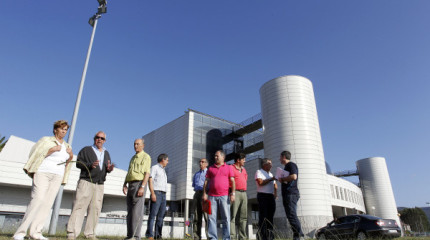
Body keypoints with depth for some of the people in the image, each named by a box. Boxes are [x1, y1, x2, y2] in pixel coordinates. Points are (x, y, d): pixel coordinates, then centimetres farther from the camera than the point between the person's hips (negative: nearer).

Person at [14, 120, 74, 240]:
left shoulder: (67, 146, 21)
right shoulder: (46, 140, 7)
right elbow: (36, 154, -4)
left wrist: (71, 155, 5)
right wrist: (52, 149, -14)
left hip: (57, 177, 5)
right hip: (43, 173, -5)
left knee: (48, 203, -4)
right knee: (38, 199, -18)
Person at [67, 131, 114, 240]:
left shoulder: (106, 153, 21)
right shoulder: (86, 150, 7)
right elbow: (78, 163, -3)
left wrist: (109, 169, -4)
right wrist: (90, 165, -20)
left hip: (99, 185, 5)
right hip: (86, 182, -5)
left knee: (95, 209, 3)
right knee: (80, 207, -8)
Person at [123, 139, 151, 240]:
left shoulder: (146, 157, -2)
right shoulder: (133, 158, 23)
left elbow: (147, 173, -11)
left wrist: (142, 187, -21)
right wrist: (124, 185, 9)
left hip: (139, 183, -8)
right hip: (130, 185, 8)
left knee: (137, 211, -11)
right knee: (130, 212, 6)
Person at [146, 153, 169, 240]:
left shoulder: (163, 170, 25)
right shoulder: (154, 167, 2)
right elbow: (150, 181, -9)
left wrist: (164, 196, 14)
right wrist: (152, 193, -19)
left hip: (163, 194, 8)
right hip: (156, 193, -8)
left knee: (161, 215, 3)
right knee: (153, 214, -12)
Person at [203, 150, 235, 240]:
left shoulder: (228, 168, 9)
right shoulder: (211, 168, 15)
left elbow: (232, 181, 5)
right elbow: (206, 181, 11)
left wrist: (233, 193, -5)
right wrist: (204, 193, 2)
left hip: (224, 196, -2)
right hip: (212, 196, 2)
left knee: (226, 218, -1)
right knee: (212, 217, 0)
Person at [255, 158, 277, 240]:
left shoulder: (271, 174, 23)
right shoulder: (259, 172, 0)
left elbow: (275, 185, 23)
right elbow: (260, 182, -15)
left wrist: (275, 193, 4)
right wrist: (271, 179, -10)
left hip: (271, 196, 7)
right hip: (262, 196, -7)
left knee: (270, 216, 6)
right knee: (263, 217, -8)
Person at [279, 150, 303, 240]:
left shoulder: (291, 165, -4)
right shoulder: (286, 167, 26)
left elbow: (294, 176, -21)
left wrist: (282, 179, -10)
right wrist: (282, 181, 16)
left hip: (291, 193, -10)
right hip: (287, 194, 10)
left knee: (292, 215, -15)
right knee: (291, 216, 6)